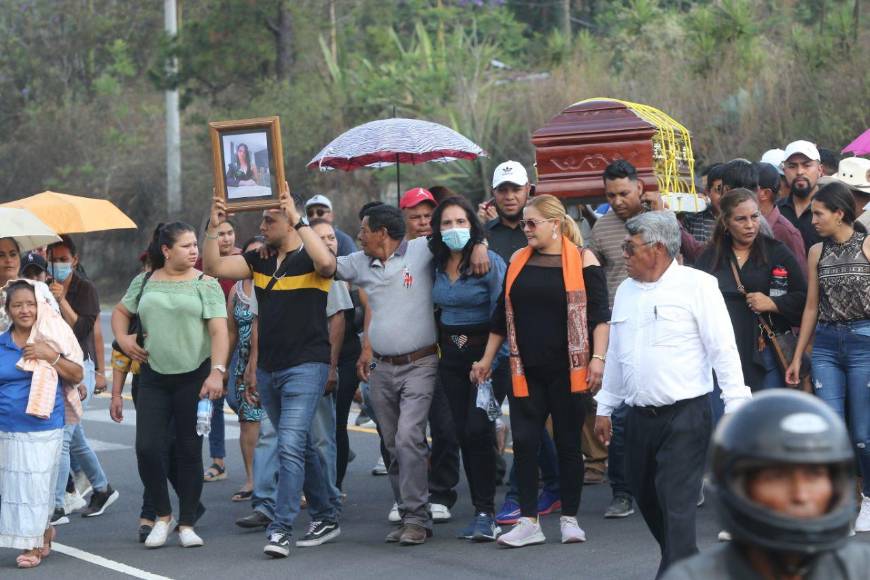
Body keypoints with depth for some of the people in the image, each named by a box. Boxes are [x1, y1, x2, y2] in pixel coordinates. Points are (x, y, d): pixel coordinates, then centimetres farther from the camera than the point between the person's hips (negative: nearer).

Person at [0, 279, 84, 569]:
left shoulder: (51, 338, -2)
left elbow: (77, 374, -2)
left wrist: (51, 356, -15)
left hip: (43, 427, -3)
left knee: (36, 483, 1)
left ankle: (34, 544, 13)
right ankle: (43, 533, 27)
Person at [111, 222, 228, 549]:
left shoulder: (205, 284, -2)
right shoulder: (144, 282, 8)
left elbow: (219, 331, -10)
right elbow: (120, 312, 24)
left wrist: (217, 372, -22)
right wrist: (122, 338, 4)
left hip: (195, 376, -2)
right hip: (153, 377, 3)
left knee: (189, 451, 3)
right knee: (147, 448, -5)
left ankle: (187, 524, 15)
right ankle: (163, 516, 15)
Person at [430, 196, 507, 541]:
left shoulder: (489, 262, -10)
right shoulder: (437, 265, 7)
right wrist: (442, 345, 7)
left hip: (483, 352, -6)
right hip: (450, 355, 6)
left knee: (478, 429, -13)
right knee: (463, 433, 5)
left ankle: (486, 514, -7)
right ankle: (481, 511, 13)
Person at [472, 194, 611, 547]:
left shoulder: (582, 261, -2)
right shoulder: (518, 261, 11)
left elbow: (599, 314, -6)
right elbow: (502, 315, 17)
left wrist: (598, 358, -16)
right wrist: (487, 359, 16)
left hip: (568, 369, -4)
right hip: (525, 370, 4)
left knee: (568, 442, 4)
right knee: (524, 442, -1)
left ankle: (569, 519, 14)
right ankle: (529, 522, 3)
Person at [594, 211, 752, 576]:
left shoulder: (697, 285, -6)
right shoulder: (626, 291, 14)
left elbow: (723, 349, -9)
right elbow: (615, 352, 21)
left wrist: (735, 406, -13)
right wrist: (605, 408, 22)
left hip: (685, 414, -7)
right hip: (640, 417, 7)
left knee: (676, 503, -11)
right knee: (646, 498, 13)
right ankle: (686, 563, 31)